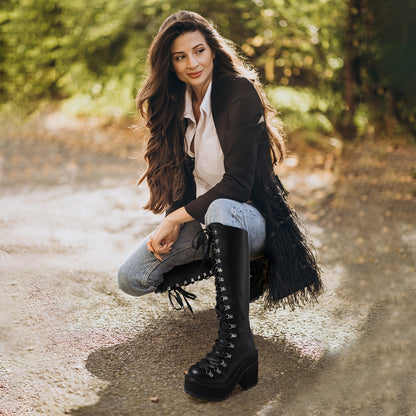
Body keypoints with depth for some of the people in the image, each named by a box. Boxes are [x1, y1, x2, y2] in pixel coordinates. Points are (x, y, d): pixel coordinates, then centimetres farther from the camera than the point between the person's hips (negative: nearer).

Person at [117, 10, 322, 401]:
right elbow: (182, 174, 9)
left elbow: (239, 184, -20)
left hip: (250, 218, -6)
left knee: (220, 210, -42)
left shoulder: (240, 93, -14)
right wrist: (170, 226, -9)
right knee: (132, 278, -13)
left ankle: (235, 342, -45)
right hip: (201, 219, 7)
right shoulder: (176, 103, 6)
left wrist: (177, 218, -19)